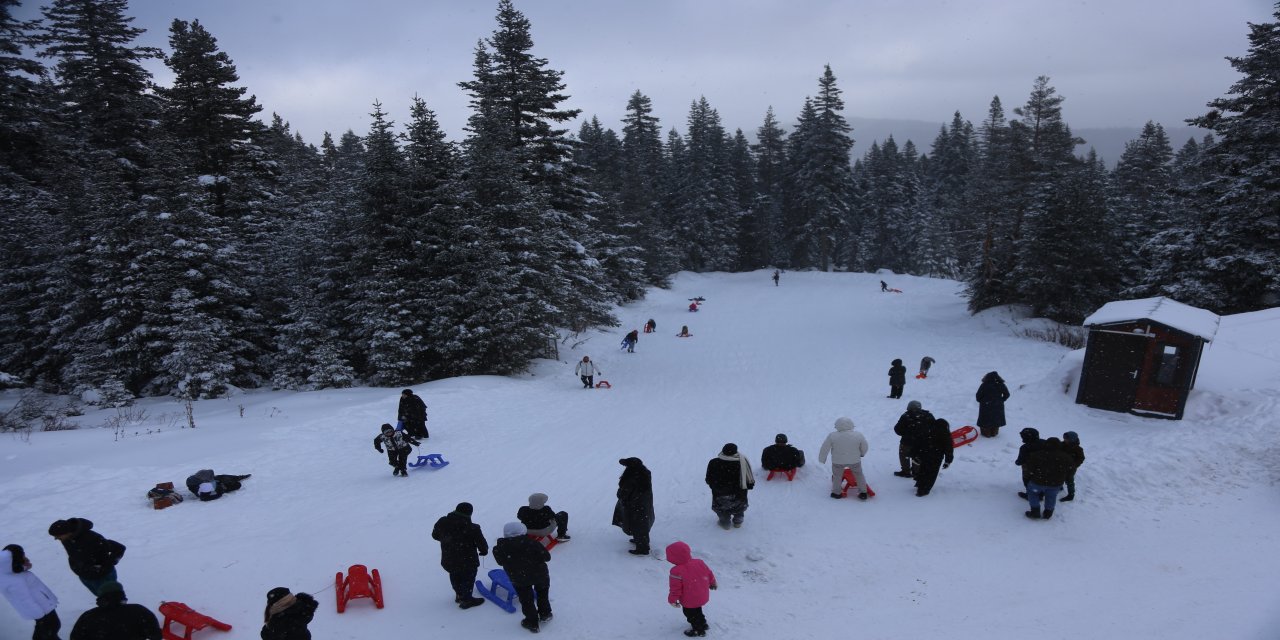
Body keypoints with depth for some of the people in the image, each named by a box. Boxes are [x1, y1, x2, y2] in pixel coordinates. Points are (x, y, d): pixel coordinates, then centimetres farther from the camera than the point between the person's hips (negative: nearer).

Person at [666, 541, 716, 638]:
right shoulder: (700, 563, -12)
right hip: (703, 597, 7)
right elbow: (710, 575, 1)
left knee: (691, 614, 18)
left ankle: (699, 630, 30)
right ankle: (702, 624, 48)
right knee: (697, 611, 31)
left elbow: (675, 588, -23)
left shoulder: (677, 571, -30)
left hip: (689, 601, -7)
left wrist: (672, 600, -7)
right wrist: (712, 583, 21)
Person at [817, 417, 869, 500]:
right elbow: (864, 447, 1)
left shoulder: (832, 436, -17)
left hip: (838, 461, -1)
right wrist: (862, 454, 22)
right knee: (859, 475, 22)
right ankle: (863, 493, 26)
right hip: (855, 461, 1)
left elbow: (825, 448, -10)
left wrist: (822, 458, 5)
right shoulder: (858, 435, -12)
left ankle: (836, 493, 29)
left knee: (837, 476, 20)